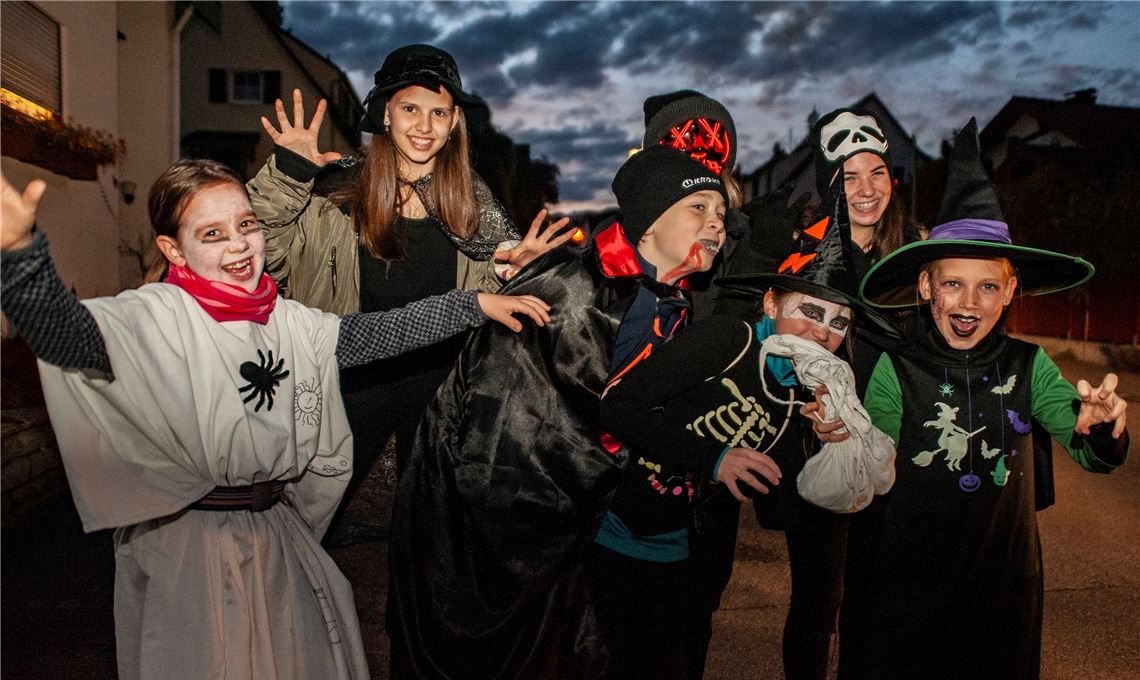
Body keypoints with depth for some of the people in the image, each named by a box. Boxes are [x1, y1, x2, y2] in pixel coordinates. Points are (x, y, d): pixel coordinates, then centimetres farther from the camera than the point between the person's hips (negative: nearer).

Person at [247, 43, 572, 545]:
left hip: (441, 381, 2)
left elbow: (488, 295, 2)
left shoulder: (473, 200, -1)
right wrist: (286, 172, -27)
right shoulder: (340, 190, -8)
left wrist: (517, 266, -18)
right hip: (358, 378, -1)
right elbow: (264, 245, -16)